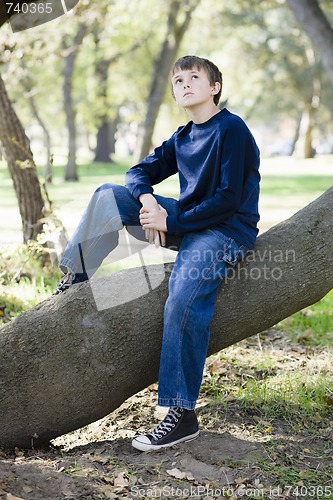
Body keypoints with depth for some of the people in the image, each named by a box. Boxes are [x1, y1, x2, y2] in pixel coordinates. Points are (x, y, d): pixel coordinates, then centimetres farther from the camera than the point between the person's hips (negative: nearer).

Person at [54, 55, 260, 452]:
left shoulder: (231, 130, -11)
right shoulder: (182, 137, 13)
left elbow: (229, 200, -18)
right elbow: (140, 171, 17)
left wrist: (171, 221, -17)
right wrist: (146, 200, -7)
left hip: (227, 230, -8)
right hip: (187, 222, 8)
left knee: (183, 301, -34)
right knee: (108, 196, 0)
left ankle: (183, 416, -29)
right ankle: (75, 278, 1)